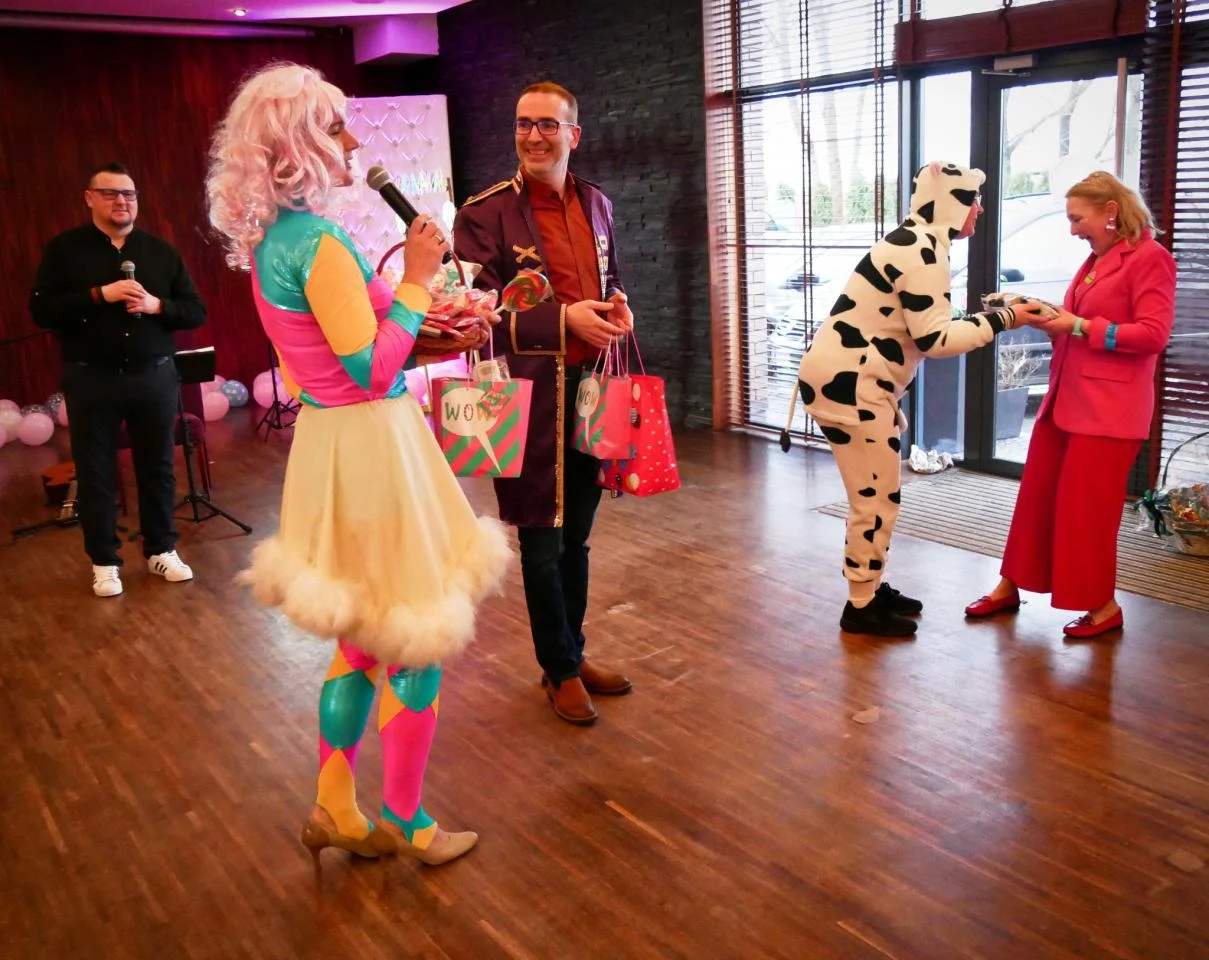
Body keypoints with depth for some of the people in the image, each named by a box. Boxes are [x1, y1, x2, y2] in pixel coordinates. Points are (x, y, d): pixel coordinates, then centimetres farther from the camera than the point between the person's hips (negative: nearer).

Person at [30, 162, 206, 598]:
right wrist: (99, 295, -18)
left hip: (155, 377, 2)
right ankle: (103, 561, 18)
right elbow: (41, 310, -8)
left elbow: (196, 312, 5)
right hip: (91, 380, -2)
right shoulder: (64, 249, 1)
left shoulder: (162, 251, 7)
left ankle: (162, 550, 24)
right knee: (95, 473, 5)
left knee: (158, 467, 9)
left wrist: (156, 305, -14)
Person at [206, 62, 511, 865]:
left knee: (365, 635, 20)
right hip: (372, 445, -10)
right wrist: (417, 279, -12)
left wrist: (429, 339, 15)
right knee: (418, 639, 5)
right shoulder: (318, 240, -19)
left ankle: (337, 810, 31)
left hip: (329, 439, 10)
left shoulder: (270, 239, 11)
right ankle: (404, 820, 22)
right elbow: (372, 370, -20)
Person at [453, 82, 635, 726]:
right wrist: (563, 319, -21)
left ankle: (572, 653, 33)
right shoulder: (485, 213, -9)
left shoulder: (597, 203, 11)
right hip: (530, 395, -6)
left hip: (591, 389, 6)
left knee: (576, 535, 17)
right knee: (542, 543, 6)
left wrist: (617, 306, -1)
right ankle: (560, 669, 24)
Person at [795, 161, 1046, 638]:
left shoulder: (914, 241, 16)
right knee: (876, 498, -2)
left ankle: (871, 589, 29)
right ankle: (861, 607, 10)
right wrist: (1001, 320, -12)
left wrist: (990, 315, 14)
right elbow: (933, 338, -19)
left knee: (878, 494, 17)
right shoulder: (922, 251, -17)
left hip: (853, 380, 10)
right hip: (846, 383, -10)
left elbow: (921, 327, 16)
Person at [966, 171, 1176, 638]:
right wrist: (1053, 318, 3)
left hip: (1109, 407, -8)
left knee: (1085, 506, -2)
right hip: (1064, 398, 8)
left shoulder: (1150, 257, -10)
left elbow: (1153, 335, -17)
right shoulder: (1094, 261, 15)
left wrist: (1080, 327, -17)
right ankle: (1008, 588, 22)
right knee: (1035, 495, 11)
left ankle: (1104, 606, 15)